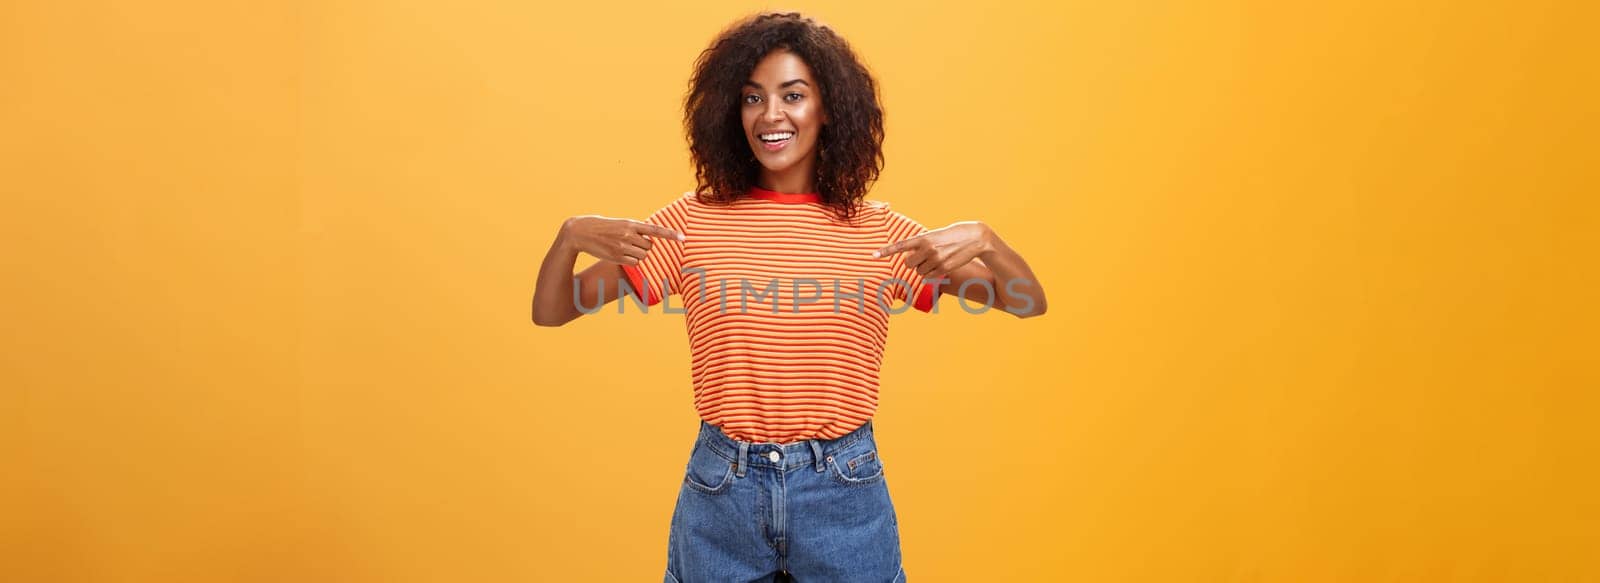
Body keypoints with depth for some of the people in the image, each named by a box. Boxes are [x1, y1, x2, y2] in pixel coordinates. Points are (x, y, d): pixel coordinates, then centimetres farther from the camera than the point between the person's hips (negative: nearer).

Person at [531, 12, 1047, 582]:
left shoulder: (878, 231, -3)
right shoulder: (692, 221, -3)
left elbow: (1029, 303, -2)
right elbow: (551, 311, -1)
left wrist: (983, 241, -23)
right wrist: (570, 236, -22)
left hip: (844, 491, 0)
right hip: (720, 490, 1)